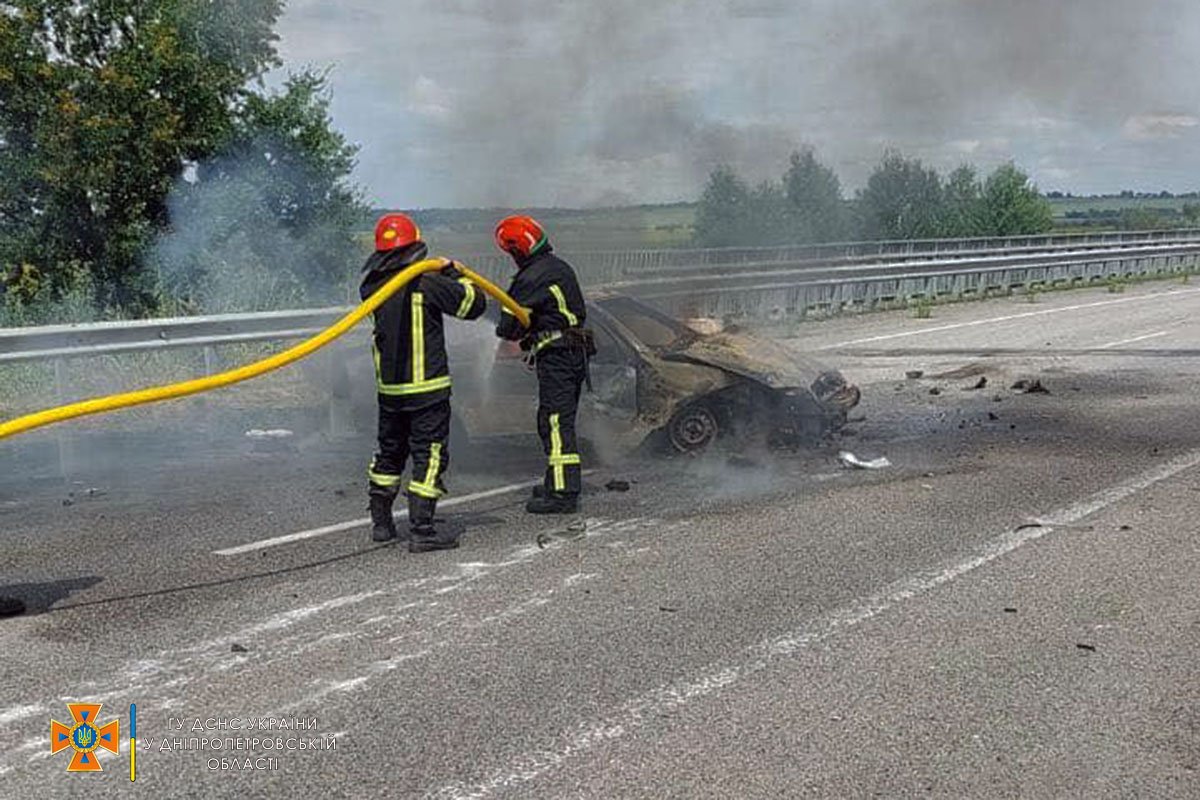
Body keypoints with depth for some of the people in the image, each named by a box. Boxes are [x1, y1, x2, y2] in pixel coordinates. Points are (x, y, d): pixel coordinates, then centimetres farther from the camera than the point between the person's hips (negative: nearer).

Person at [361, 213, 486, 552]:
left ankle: (381, 523, 28)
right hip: (427, 386, -6)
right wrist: (455, 274, 6)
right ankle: (421, 530, -4)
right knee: (429, 456, 0)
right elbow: (474, 303, -10)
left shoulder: (373, 286, 0)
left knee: (390, 451, 20)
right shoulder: (427, 284, -16)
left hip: (389, 387, 6)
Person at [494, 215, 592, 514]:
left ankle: (563, 493, -12)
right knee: (561, 421, 18)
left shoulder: (533, 277, -14)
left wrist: (505, 330, 12)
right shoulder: (560, 268, 16)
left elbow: (511, 323, -13)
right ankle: (559, 483, 27)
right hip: (577, 352, 10)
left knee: (556, 423, -10)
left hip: (556, 355, -10)